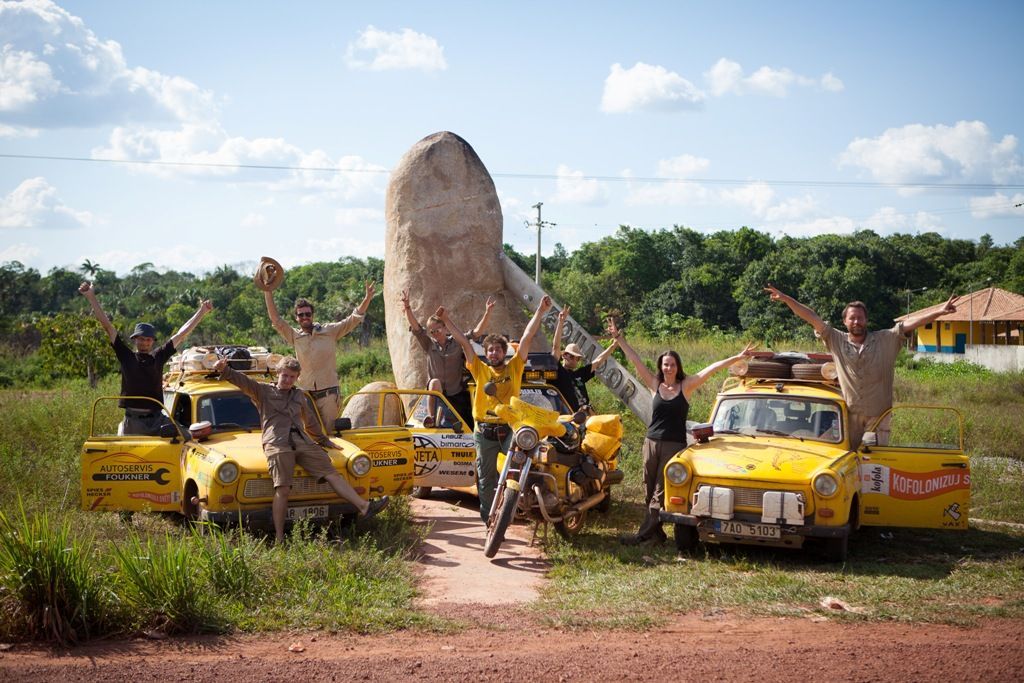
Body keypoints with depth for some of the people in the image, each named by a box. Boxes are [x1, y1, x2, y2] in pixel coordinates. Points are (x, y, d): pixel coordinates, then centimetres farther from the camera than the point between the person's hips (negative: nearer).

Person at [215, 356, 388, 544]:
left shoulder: (299, 395, 28)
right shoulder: (263, 391, 14)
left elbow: (310, 421, 39)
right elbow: (241, 381, 0)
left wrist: (325, 441, 46)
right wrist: (224, 370, -18)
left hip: (302, 442, 5)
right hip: (276, 443, -5)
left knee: (332, 473, -9)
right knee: (282, 489, -19)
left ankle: (364, 507, -15)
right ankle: (279, 539, -20)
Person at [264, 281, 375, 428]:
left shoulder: (329, 331, 4)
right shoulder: (295, 336, 8)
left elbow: (354, 319, 1)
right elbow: (276, 319, 4)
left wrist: (367, 298, -13)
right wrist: (267, 292, -1)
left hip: (328, 394, -2)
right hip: (305, 394, 2)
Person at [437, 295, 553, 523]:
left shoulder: (514, 367, 9)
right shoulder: (480, 369, 10)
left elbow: (527, 337, 2)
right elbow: (464, 342, 5)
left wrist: (540, 311, -3)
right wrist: (446, 320, 0)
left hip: (510, 429, -1)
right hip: (485, 431, 1)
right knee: (486, 479, 6)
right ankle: (489, 520, 13)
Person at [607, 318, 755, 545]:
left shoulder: (686, 386, -1)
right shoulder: (655, 384, 5)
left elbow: (712, 369, -6)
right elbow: (635, 360, 3)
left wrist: (737, 358, -11)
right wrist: (619, 339, 0)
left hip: (674, 445, -3)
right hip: (651, 442, 3)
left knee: (660, 493, -5)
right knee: (649, 492, 5)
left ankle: (643, 534, -9)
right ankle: (657, 533, 13)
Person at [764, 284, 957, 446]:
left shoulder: (886, 340, 3)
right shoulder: (836, 341, 5)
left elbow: (910, 323, -6)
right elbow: (812, 318, 1)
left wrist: (939, 312, -15)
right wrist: (786, 299, -3)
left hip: (878, 415, -1)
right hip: (849, 414, 1)